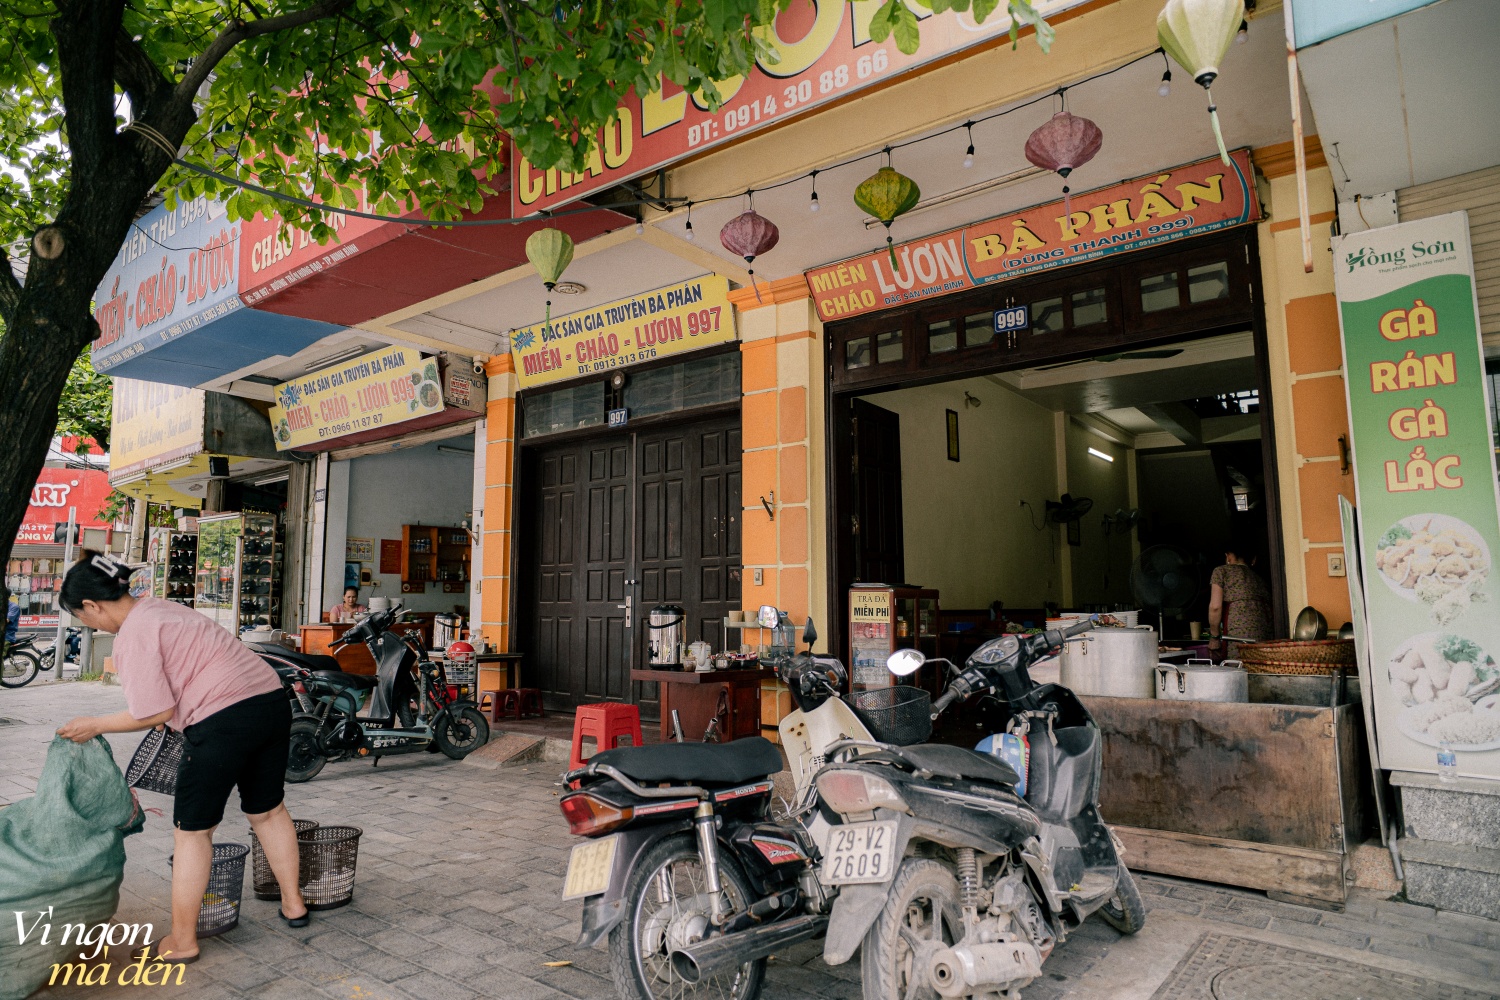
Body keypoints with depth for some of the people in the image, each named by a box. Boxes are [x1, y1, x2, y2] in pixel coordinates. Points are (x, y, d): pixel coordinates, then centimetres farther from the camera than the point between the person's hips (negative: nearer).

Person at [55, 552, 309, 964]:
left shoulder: (133, 634, -8)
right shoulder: (161, 608, 19)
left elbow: (155, 713, -8)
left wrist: (95, 725, 7)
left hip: (225, 721, -9)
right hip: (272, 701, 9)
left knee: (192, 830, 9)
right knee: (268, 810, 23)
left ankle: (182, 941, 20)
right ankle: (293, 904, 35)